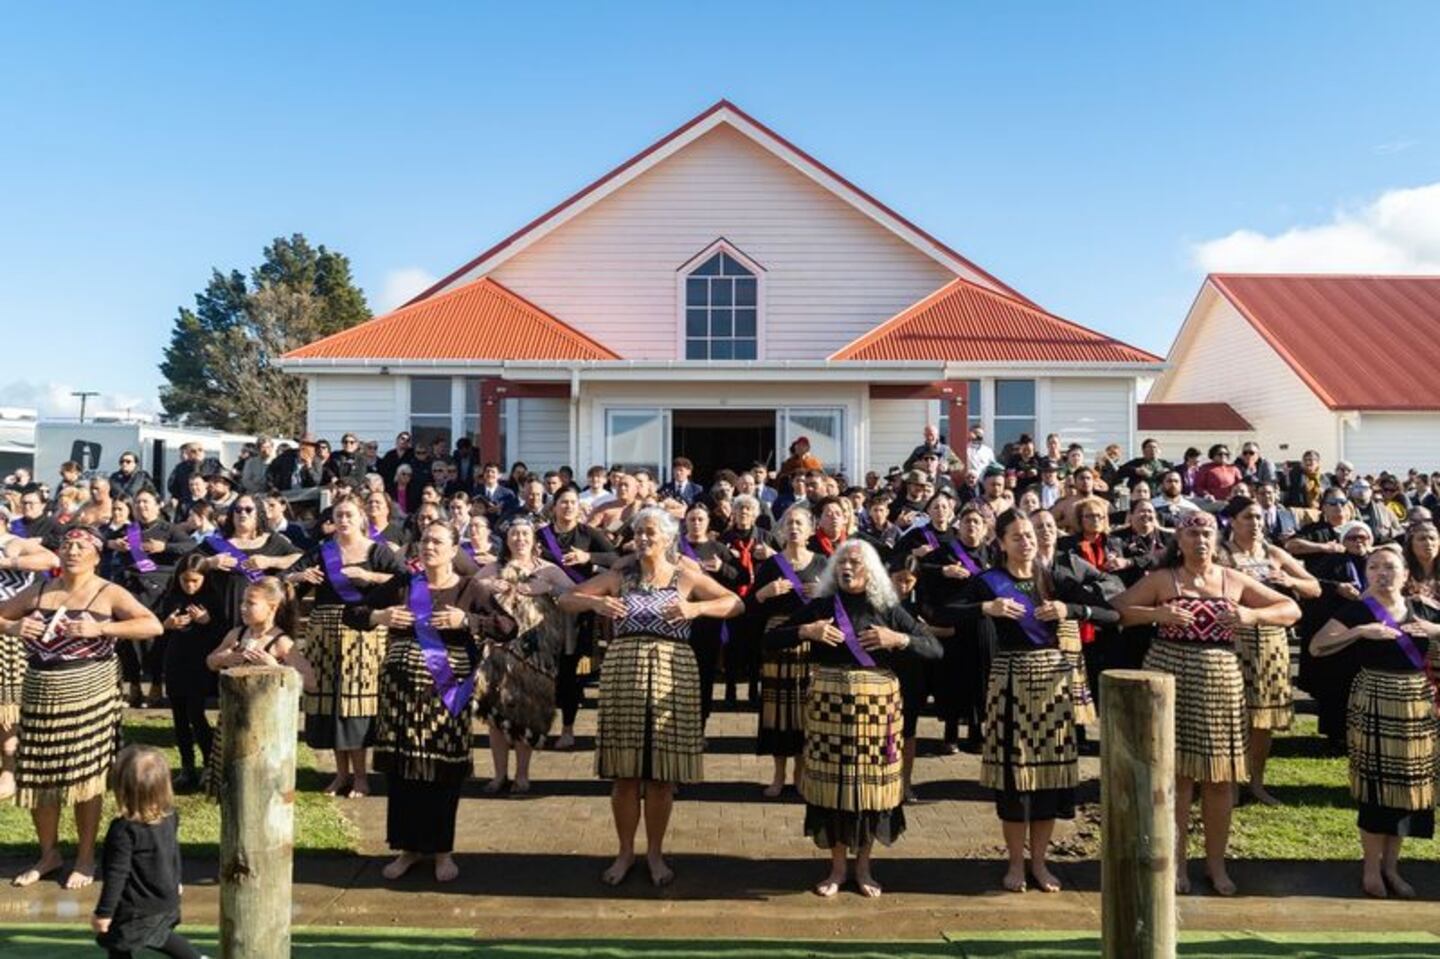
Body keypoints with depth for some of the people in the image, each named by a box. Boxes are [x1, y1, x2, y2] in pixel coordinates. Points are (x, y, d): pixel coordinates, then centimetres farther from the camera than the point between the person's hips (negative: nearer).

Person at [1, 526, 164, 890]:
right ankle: (49, 853, 30)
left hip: (88, 697, -4)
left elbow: (154, 626, -16)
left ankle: (85, 858, 20)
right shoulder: (38, 590, 8)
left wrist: (99, 629, -24)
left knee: (86, 777, 4)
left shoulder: (109, 594, -5)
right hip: (39, 697, 4)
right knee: (38, 776, 10)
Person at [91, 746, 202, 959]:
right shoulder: (170, 817, -6)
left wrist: (103, 912, -12)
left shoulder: (123, 830, -27)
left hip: (134, 910, -7)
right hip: (167, 902, 7)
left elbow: (117, 874, -22)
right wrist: (175, 882, 26)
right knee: (159, 935, 31)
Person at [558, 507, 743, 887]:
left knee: (662, 774, 5)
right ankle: (625, 852, 22)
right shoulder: (619, 576, 9)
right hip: (623, 676, 1)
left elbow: (736, 603, -3)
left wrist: (696, 608, -19)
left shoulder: (686, 578, 5)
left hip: (671, 677, -1)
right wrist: (595, 602, -14)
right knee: (625, 772, 5)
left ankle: (655, 853, 22)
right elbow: (565, 600, 7)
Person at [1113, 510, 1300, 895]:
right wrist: (1156, 614, -20)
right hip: (1170, 679, -2)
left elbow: (1292, 609, 8)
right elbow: (1115, 609, -6)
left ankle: (1216, 862, 25)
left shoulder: (1234, 580, 7)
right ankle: (1177, 861, 17)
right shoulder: (1162, 579, 0)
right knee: (1175, 774, 3)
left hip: (1220, 683, 2)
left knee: (1219, 778, 8)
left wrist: (1252, 615, -10)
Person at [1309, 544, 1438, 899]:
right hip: (1375, 707, -5)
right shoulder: (1358, 610, -7)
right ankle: (1371, 869, 15)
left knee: (1408, 785, 11)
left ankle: (1390, 865, 26)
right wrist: (1362, 631, -23)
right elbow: (1317, 646, -16)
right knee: (1377, 785, 0)